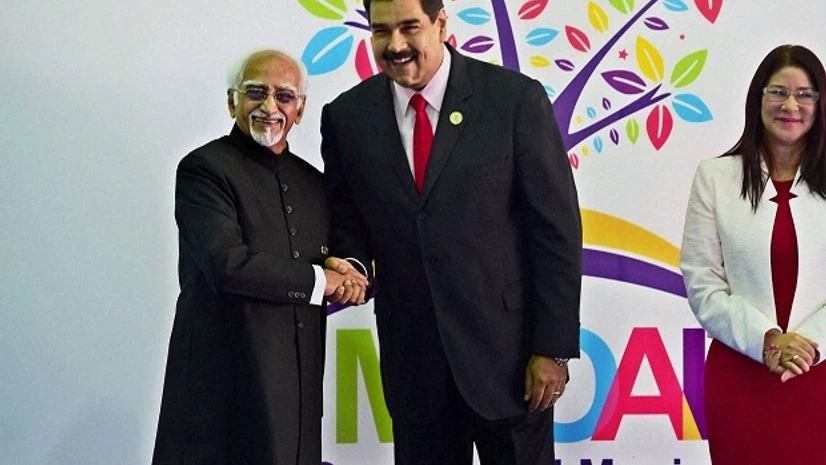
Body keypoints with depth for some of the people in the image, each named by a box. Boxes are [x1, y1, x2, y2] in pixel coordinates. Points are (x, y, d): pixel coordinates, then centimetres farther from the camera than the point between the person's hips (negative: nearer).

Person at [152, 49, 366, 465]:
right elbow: (226, 263, -20)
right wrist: (319, 280, -10)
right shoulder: (203, 168, -7)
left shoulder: (313, 181, 14)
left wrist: (350, 277, -5)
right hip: (226, 381, -6)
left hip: (299, 389, 6)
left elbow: (348, 259, 20)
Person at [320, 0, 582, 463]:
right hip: (411, 360, 3)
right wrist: (353, 264, -11)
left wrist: (554, 347, -10)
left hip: (507, 352, -2)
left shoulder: (516, 99, -8)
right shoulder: (346, 116, 1)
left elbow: (557, 230, -8)